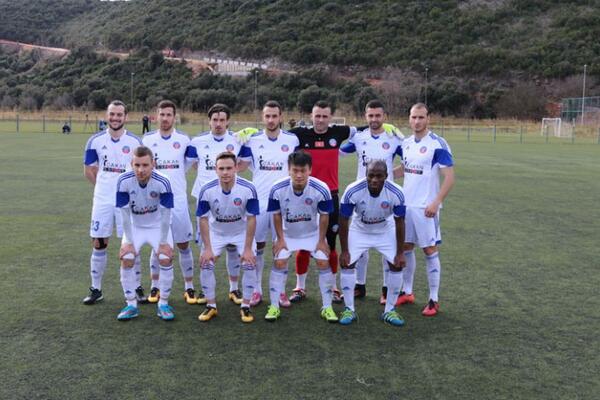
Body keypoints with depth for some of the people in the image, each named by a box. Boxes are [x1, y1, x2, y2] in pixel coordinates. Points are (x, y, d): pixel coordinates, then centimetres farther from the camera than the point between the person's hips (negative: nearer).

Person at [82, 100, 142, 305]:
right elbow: (89, 170, 10)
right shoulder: (96, 141, 1)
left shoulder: (135, 142, -2)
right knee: (98, 244, 4)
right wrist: (105, 186, 9)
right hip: (102, 201, 1)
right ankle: (96, 289, 16)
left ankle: (136, 287, 17)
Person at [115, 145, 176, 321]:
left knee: (166, 258, -16)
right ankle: (131, 304, 5)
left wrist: (163, 242, -17)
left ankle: (163, 304, 2)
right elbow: (125, 213, -16)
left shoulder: (163, 182, -28)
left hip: (158, 226, -1)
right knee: (126, 259, -13)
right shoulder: (124, 181, -25)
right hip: (135, 226, 1)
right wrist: (129, 241, -14)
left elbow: (165, 214, -19)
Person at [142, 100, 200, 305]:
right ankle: (155, 287, 21)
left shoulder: (184, 140, 0)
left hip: (178, 200, -1)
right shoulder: (147, 139, 4)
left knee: (183, 244, 4)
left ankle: (189, 287, 14)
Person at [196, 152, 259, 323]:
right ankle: (211, 306, 11)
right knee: (205, 264, -8)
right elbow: (203, 219, -14)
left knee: (249, 264, -13)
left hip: (241, 232, -1)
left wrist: (248, 248, -18)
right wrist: (207, 248, -15)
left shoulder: (248, 189, -28)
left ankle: (245, 306, 5)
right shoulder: (207, 190, -25)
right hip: (216, 232, 1)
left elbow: (251, 219, -19)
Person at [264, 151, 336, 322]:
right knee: (279, 263, -9)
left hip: (313, 233, 0)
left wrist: (322, 240, -9)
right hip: (287, 233, 0)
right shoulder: (277, 189, -28)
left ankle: (327, 307, 8)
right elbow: (276, 215, -11)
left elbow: (324, 216, -13)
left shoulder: (321, 189, -30)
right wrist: (280, 239, -7)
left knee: (324, 263, -7)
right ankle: (274, 307, 6)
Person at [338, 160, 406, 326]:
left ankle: (390, 311, 10)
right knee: (347, 264, -11)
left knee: (397, 266, -7)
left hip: (386, 232, 1)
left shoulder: (396, 193, -29)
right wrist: (344, 251, -16)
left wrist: (400, 253, -11)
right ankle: (349, 310, 5)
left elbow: (399, 223, -14)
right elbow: (343, 222, -19)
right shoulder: (352, 191, -32)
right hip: (359, 231, -1)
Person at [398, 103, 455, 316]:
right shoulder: (406, 143, 9)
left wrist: (436, 202, -21)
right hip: (406, 204, 7)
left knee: (430, 250, 0)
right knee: (405, 248, 12)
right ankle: (407, 292, 26)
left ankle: (434, 300, 9)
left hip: (425, 207, -6)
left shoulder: (437, 144, -12)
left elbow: (449, 177, -14)